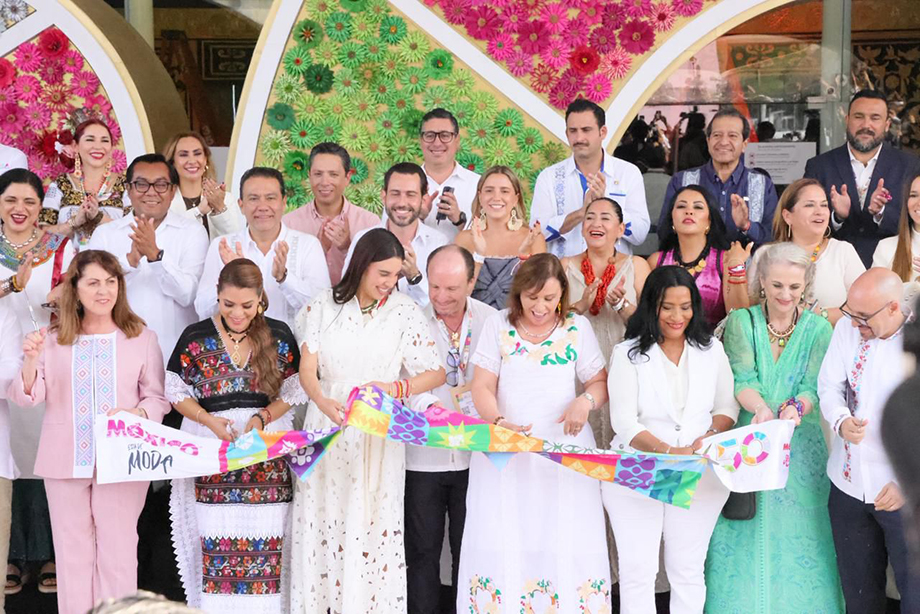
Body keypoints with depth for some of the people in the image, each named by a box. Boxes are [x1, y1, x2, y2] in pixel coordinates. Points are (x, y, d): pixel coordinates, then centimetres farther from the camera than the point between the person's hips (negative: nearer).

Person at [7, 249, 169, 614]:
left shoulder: (142, 338, 3)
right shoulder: (53, 339, 5)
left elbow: (158, 398, 4)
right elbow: (27, 397, 2)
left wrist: (137, 414, -17)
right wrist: (31, 361, -17)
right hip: (65, 461, 1)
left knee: (117, 552, 2)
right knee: (73, 552, 8)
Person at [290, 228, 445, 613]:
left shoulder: (405, 311, 0)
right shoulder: (323, 307, 3)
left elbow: (436, 373, 0)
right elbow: (308, 368, -3)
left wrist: (397, 387, -18)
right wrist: (324, 402, -24)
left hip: (378, 434, -1)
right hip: (328, 427, 1)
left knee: (372, 528, -3)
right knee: (322, 525, 4)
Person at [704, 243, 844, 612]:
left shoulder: (818, 329, 1)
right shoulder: (741, 321, 1)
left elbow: (813, 387, -7)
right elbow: (742, 380, -9)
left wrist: (794, 409, -30)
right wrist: (761, 409, -29)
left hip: (801, 449, 0)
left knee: (797, 537, 1)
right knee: (744, 540, 1)